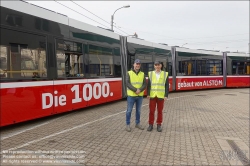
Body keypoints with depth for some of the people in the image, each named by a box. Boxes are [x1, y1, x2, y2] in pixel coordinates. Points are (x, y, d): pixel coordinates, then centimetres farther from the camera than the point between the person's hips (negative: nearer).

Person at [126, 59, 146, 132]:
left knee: (138, 110, 13)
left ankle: (137, 124, 28)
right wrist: (135, 90, -23)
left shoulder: (142, 74, 6)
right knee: (129, 110, 3)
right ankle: (128, 125, 16)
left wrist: (140, 90, -19)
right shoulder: (129, 73, -4)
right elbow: (128, 84, -14)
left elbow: (144, 85, -1)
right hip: (131, 95, -3)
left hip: (140, 96, 3)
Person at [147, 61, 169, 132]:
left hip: (161, 96, 0)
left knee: (160, 111, 6)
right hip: (152, 95, 1)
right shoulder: (150, 74, 4)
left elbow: (167, 86, 0)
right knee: (151, 111, 4)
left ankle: (159, 125, 19)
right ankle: (151, 124, 16)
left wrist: (166, 95, -7)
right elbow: (148, 85, 2)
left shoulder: (165, 74, 2)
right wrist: (148, 94, -6)